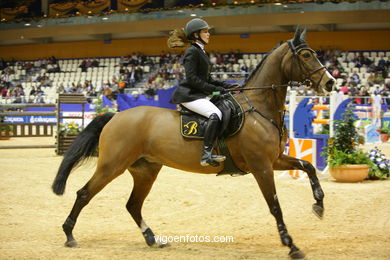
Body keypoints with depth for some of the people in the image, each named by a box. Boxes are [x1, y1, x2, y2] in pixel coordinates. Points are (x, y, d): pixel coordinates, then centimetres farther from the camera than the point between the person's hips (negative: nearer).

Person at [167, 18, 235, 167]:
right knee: (215, 114, -30)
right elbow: (192, 78, -18)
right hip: (189, 95, -11)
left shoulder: (201, 52, 20)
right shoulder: (192, 52, -10)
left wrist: (226, 86, 10)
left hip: (199, 95, 11)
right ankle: (206, 154, -34)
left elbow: (207, 79, 23)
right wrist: (215, 89, -18)